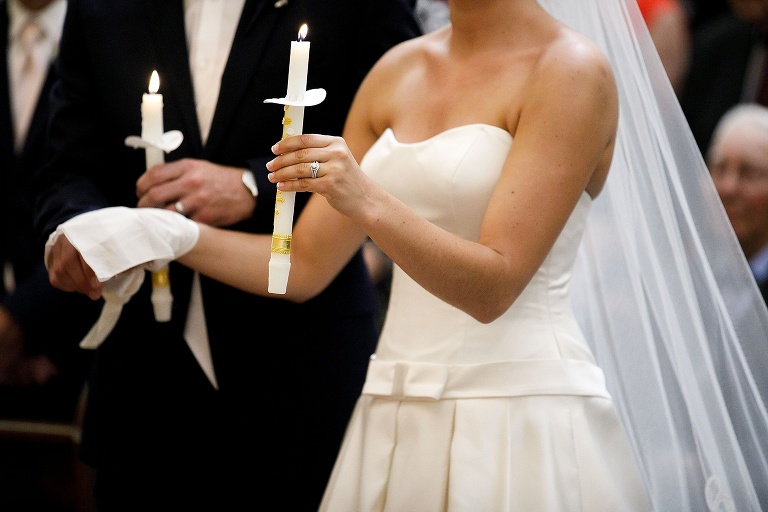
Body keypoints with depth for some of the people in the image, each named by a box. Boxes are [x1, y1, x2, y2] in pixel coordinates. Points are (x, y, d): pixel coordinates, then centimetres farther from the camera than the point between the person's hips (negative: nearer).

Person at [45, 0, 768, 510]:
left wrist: (370, 204, -28)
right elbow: (305, 265, 10)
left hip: (519, 417, -6)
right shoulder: (399, 72, 11)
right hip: (395, 419, 6)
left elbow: (493, 285, -16)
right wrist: (165, 234, -1)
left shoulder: (572, 71, -8)